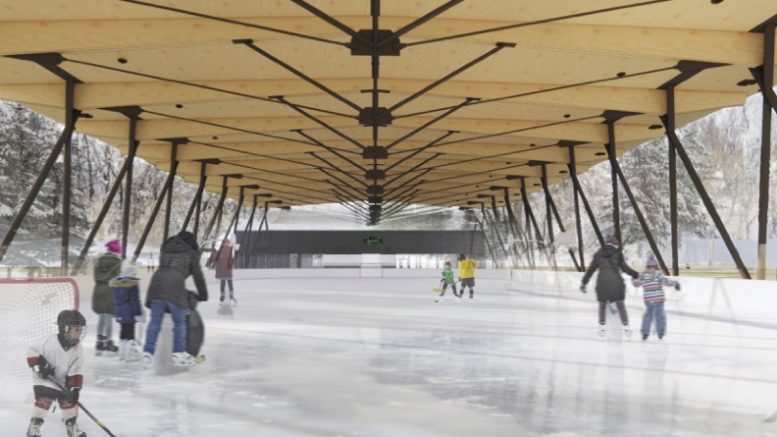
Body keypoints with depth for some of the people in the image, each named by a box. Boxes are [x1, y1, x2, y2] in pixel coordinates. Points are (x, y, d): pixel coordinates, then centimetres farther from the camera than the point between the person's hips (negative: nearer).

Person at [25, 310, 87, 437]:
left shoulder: (77, 349, -10)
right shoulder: (50, 342, -23)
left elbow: (75, 371, -8)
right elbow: (32, 352, -15)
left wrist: (75, 388, -16)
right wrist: (39, 365, -25)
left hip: (63, 381, 5)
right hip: (44, 379, -4)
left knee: (69, 401, 6)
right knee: (44, 400, -17)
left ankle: (72, 426, 23)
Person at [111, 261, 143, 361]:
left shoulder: (115, 283, 8)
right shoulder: (133, 284, -16)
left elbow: (115, 298, 15)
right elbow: (135, 300, -15)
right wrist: (138, 312, -11)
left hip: (120, 311, 7)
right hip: (130, 312, -7)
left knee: (123, 330, 17)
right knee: (130, 331, -3)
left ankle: (122, 352, 25)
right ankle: (131, 354, -3)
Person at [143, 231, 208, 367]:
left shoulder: (166, 250, 29)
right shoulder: (191, 253, 18)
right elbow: (198, 276, 19)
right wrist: (203, 295, 31)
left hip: (157, 282, 4)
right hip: (175, 286, -4)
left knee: (155, 320, 8)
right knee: (179, 322, 5)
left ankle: (148, 352, 5)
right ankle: (178, 354, 4)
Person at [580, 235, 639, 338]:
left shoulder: (598, 254, 12)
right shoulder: (617, 254, 6)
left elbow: (590, 269, 14)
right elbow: (624, 267, 1)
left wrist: (584, 283, 19)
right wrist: (636, 275, 11)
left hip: (602, 282, 1)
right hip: (616, 282, -1)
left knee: (602, 305, 17)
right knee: (620, 305, 12)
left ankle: (602, 327, 15)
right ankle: (626, 327, 11)